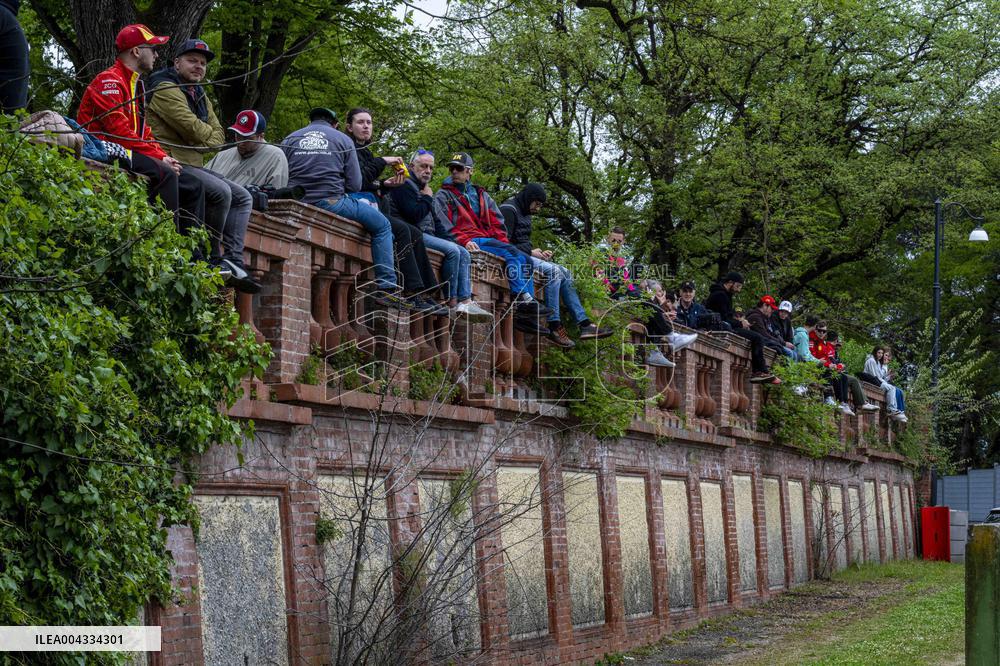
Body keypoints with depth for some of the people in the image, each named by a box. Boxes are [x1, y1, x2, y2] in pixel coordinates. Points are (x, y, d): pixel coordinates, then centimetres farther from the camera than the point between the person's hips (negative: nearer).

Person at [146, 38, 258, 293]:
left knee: (242, 197, 3)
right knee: (220, 191, -28)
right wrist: (211, 136, 1)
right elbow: (192, 127, -19)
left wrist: (204, 143, -8)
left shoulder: (199, 95, 22)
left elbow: (218, 133, 13)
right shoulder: (166, 89, -9)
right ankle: (214, 260, -18)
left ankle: (233, 261, -11)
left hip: (193, 165, 10)